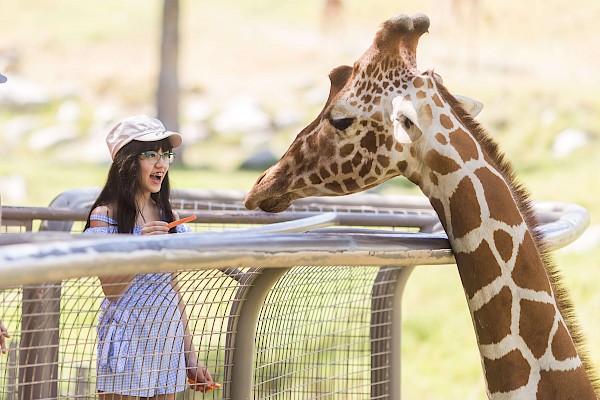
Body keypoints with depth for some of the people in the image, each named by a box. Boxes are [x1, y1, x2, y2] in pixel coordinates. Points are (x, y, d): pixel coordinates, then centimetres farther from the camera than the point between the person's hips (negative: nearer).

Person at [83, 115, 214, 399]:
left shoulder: (168, 217, 9)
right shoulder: (105, 215, -7)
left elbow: (173, 292, 13)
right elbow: (111, 290, -14)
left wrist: (190, 358, 13)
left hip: (168, 343, 5)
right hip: (126, 341, -5)